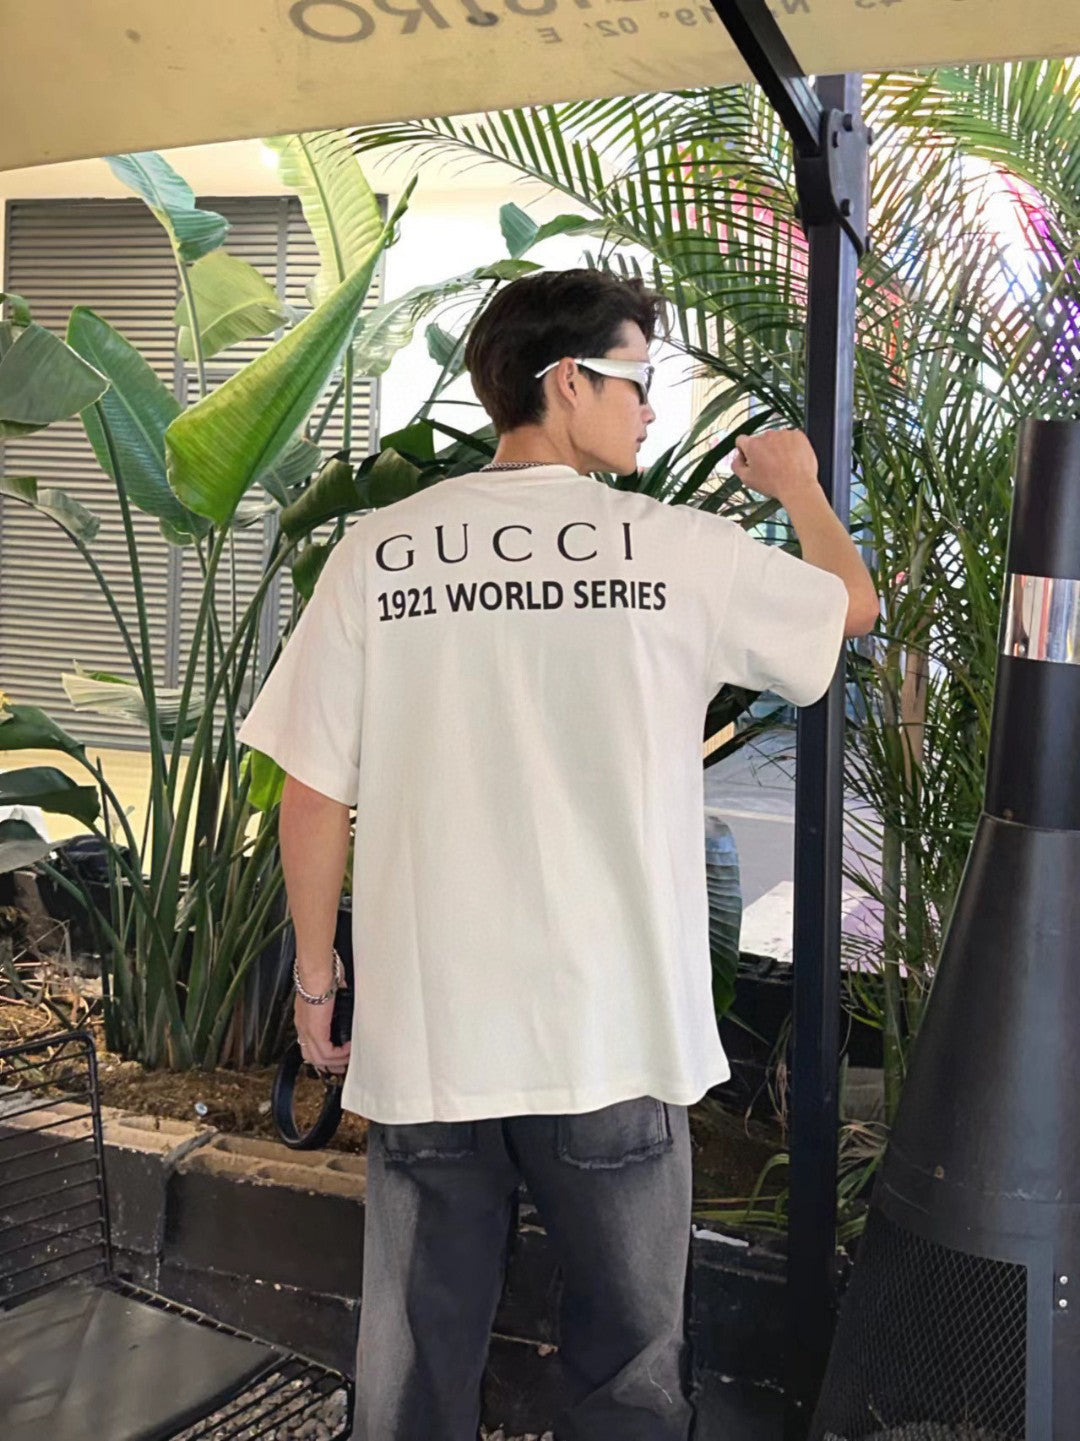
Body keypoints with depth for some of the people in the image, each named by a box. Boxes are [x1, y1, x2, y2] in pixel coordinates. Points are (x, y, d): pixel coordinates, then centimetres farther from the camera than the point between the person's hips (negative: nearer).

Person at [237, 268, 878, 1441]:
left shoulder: (375, 552, -4)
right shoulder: (681, 551, -6)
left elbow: (314, 797, -2)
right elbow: (854, 603, 13)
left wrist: (317, 977, 12)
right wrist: (801, 486, 32)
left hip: (424, 1037, 2)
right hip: (616, 1036, -1)